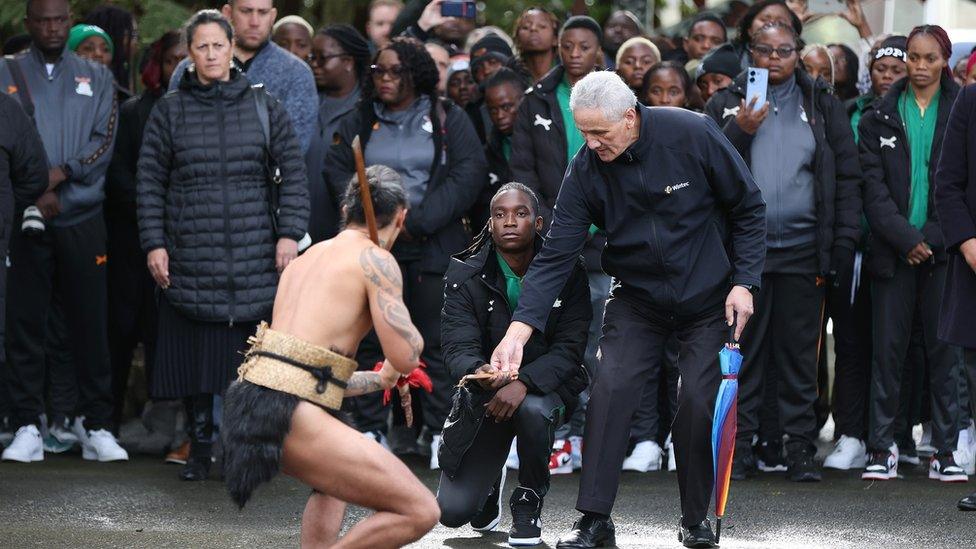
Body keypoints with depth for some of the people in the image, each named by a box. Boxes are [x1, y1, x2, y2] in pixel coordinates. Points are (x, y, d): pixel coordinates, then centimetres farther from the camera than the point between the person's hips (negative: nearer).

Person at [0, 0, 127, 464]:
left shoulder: (96, 78, 11)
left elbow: (104, 142, 1)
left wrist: (61, 174, -13)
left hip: (82, 220, 1)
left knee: (90, 322, 1)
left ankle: (97, 426, 6)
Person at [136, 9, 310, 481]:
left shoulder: (264, 107, 7)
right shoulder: (169, 111, 6)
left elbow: (293, 172, 7)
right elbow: (149, 181, 6)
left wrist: (289, 232, -3)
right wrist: (154, 243, -1)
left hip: (254, 256, 0)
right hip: (190, 258, 0)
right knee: (194, 354, 0)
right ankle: (200, 447, 10)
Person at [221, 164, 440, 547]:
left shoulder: (303, 261, 25)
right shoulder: (376, 260, 1)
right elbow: (405, 357, -8)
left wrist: (380, 380, 49)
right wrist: (412, 338, 16)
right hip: (291, 415, -9)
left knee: (336, 469, 40)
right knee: (421, 512, -8)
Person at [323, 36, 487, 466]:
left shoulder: (448, 120, 5)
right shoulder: (359, 122, 14)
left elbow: (470, 173, -4)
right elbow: (337, 170, 7)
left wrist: (419, 221, -11)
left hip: (434, 248, -2)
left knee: (437, 341, -3)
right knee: (370, 340, 0)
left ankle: (439, 433, 1)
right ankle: (369, 428, 7)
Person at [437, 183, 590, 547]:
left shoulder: (566, 272, -10)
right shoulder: (464, 276, -9)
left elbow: (569, 349, -16)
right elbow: (457, 347, -18)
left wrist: (524, 383, -35)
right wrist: (478, 371, -44)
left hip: (544, 388, -1)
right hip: (485, 394, 1)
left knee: (532, 410, -40)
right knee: (453, 512, -11)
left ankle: (529, 503, -9)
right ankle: (491, 480, 29)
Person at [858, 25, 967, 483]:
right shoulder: (880, 118, 8)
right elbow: (874, 187, 2)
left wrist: (932, 237, -9)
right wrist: (905, 238, -9)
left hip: (943, 250, -1)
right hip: (893, 251, 1)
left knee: (944, 349, 0)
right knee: (887, 349, 0)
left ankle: (945, 450, 4)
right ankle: (881, 449, 3)